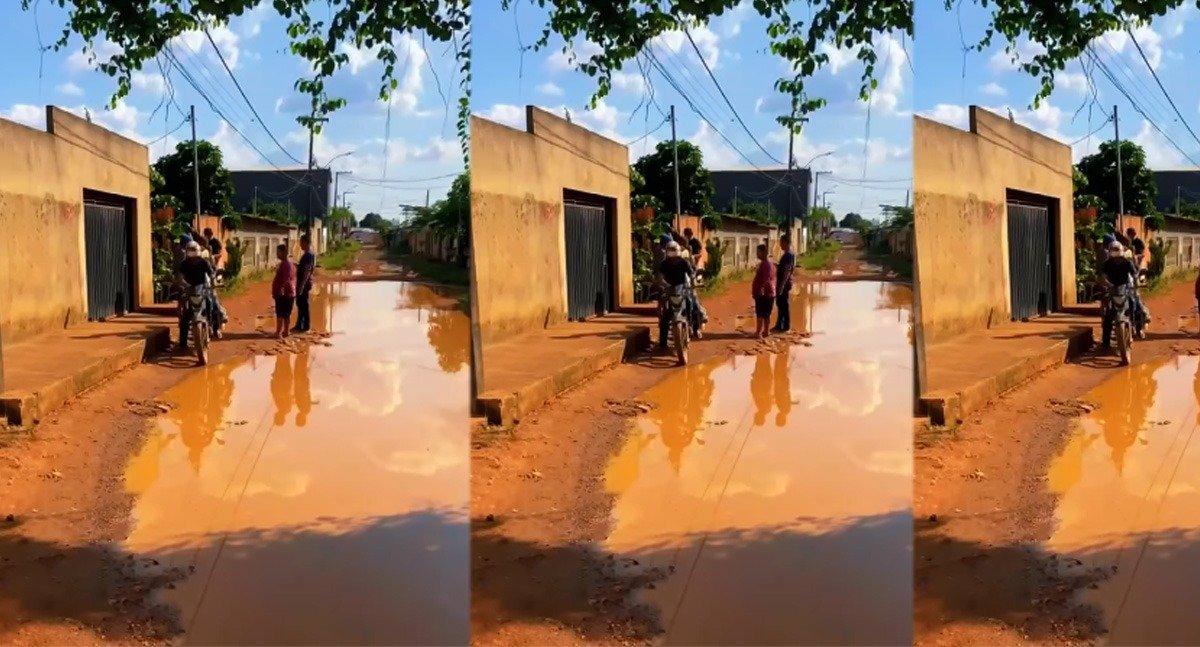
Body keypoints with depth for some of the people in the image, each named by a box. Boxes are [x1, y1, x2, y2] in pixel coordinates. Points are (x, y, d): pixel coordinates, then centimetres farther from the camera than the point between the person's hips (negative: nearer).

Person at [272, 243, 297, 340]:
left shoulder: (285, 264, -17)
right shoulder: (289, 263, 15)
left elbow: (285, 279, -24)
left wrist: (279, 290, -25)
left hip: (283, 293, -10)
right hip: (289, 292, 10)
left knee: (280, 314, -9)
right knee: (286, 313, 14)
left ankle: (278, 333, -11)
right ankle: (285, 331, 20)